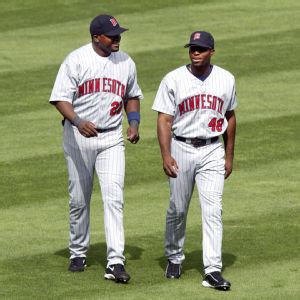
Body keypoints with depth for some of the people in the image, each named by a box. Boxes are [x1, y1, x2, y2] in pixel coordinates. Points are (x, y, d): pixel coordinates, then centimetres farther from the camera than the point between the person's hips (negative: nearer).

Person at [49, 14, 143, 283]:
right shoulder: (76, 60, -9)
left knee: (114, 198, -11)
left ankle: (116, 262, -16)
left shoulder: (125, 62, 5)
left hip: (111, 140, 2)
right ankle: (78, 254, 28)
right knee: (79, 199, 9)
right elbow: (60, 98, -13)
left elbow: (132, 96, 20)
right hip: (78, 137, -2)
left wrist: (134, 123, 3)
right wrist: (78, 122, -31)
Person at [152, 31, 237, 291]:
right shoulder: (173, 80, -5)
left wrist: (229, 155, 13)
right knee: (178, 209, 10)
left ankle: (213, 270, -12)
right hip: (181, 149, -1)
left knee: (212, 210, -9)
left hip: (212, 151, 1)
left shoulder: (226, 80, 4)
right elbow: (164, 120, -7)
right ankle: (174, 259, 31)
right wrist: (166, 155, -18)